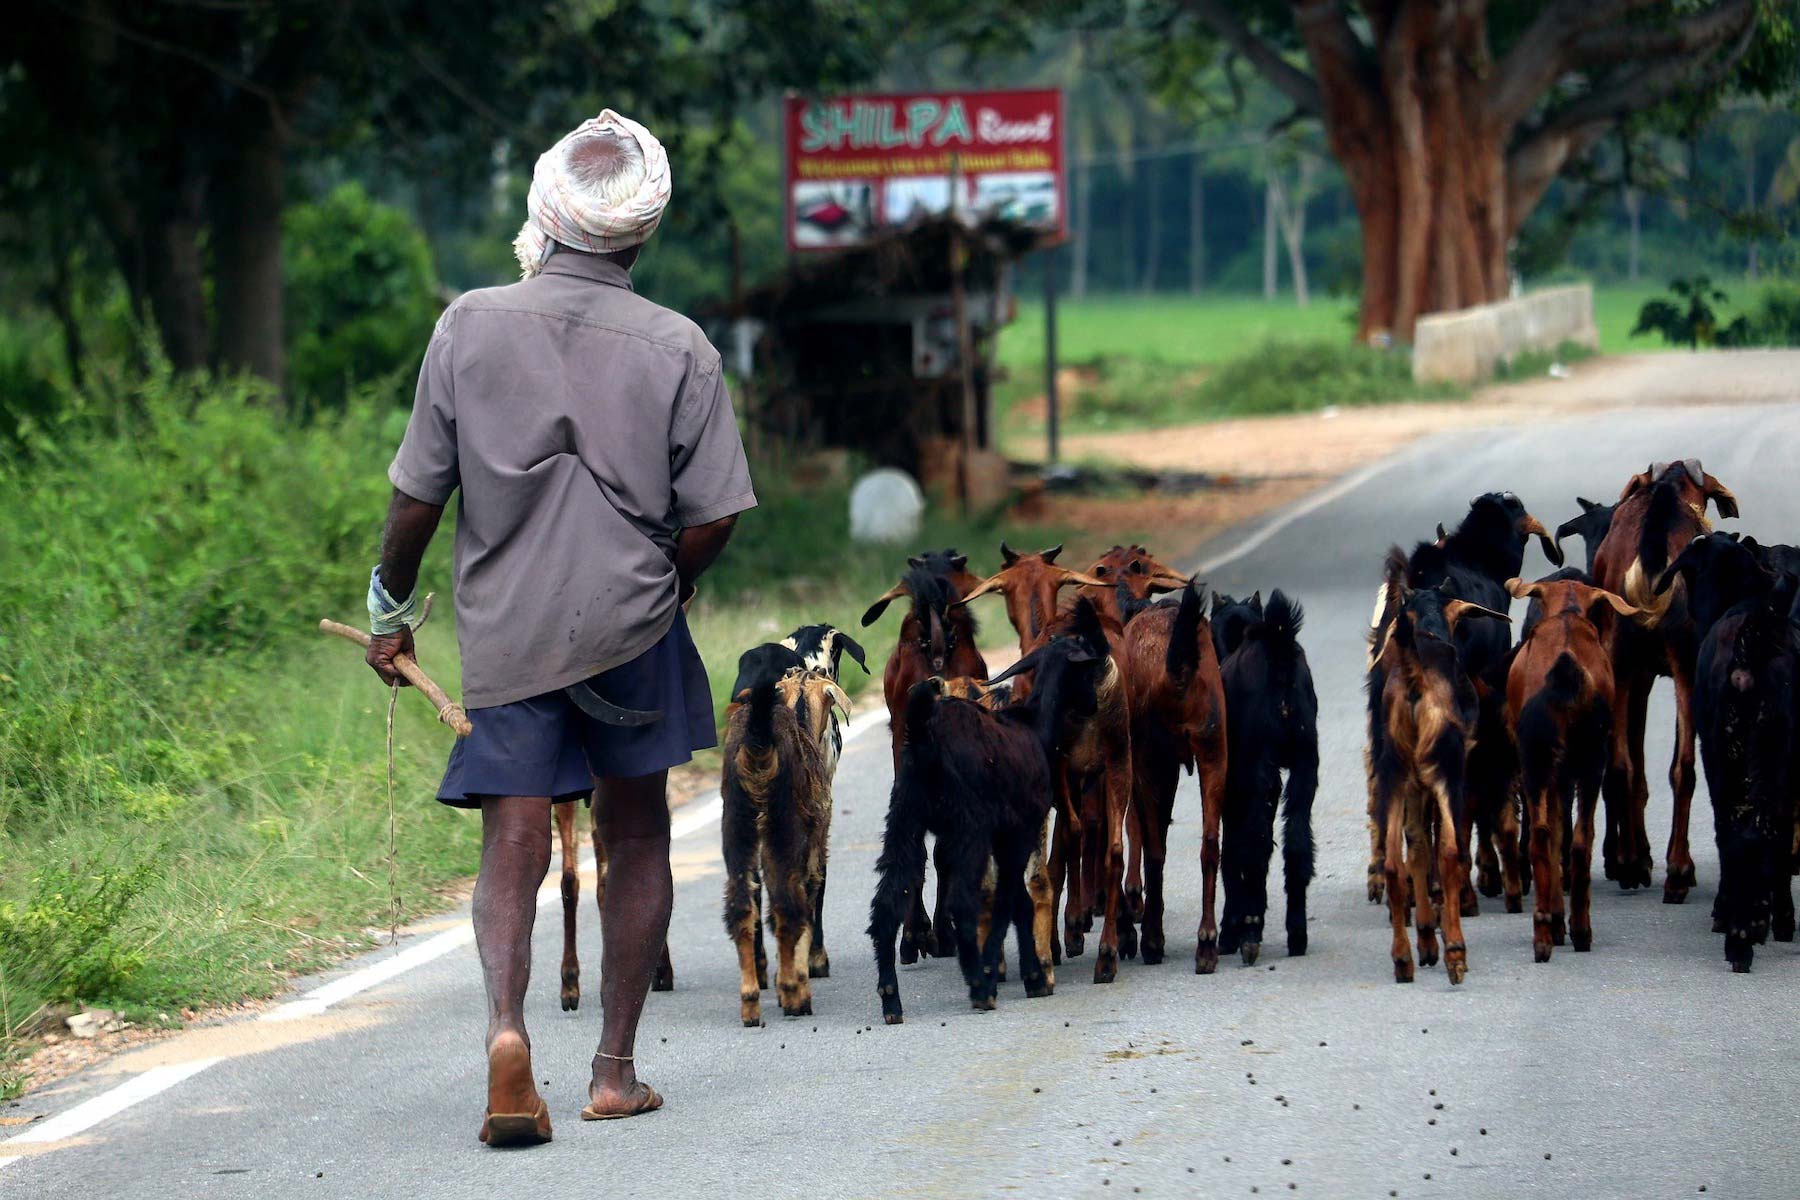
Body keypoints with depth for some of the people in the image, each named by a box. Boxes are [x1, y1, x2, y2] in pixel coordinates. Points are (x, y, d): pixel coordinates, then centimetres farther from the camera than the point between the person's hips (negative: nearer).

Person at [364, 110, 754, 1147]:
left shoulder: (471, 325, -6)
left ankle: (507, 1020, -23)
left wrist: (393, 606, 12)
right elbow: (713, 517, -6)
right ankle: (616, 1069, 17)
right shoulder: (679, 348, -7)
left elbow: (420, 492, -3)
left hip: (504, 629, 0)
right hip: (632, 628, 0)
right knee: (637, 837, 15)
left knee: (513, 846, 3)